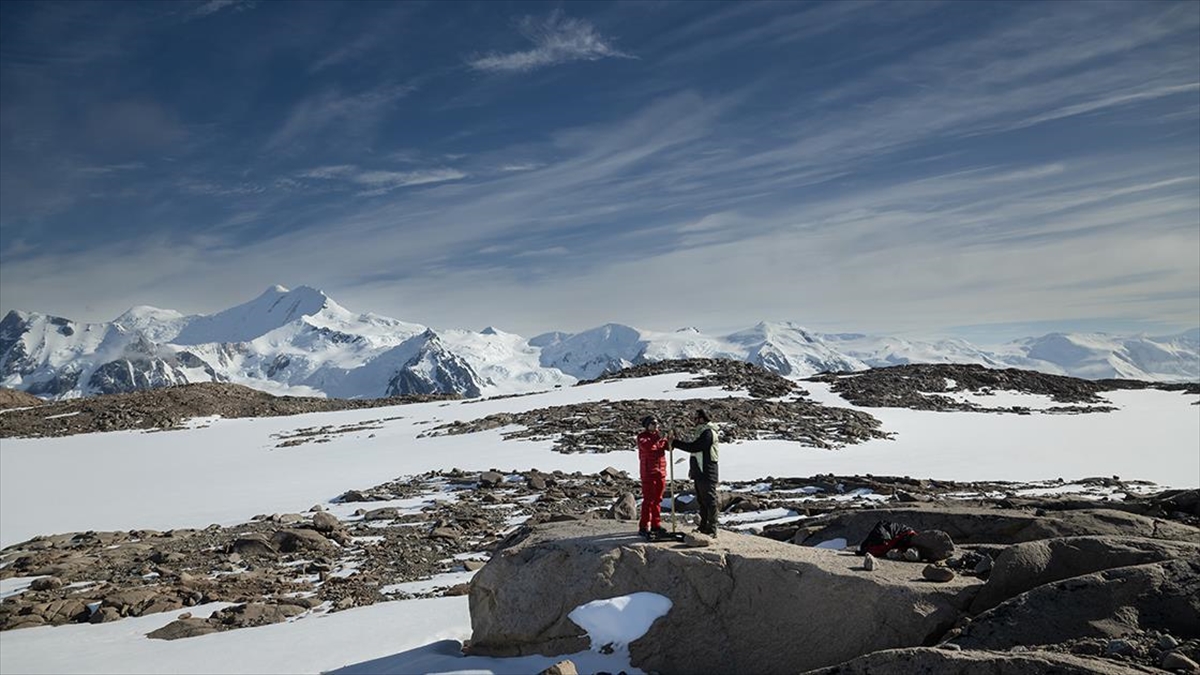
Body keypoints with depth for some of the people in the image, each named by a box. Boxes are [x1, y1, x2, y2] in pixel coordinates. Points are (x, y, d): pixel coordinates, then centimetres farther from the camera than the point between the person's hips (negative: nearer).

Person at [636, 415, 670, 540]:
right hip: (648, 473, -7)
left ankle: (656, 525, 20)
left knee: (657, 500, 11)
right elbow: (646, 446, -26)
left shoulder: (658, 436, 15)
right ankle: (643, 527, -4)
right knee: (648, 500, -8)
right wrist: (658, 438, -29)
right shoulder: (642, 436, -6)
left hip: (660, 472, 7)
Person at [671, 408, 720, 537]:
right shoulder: (700, 431, 16)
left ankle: (712, 530, -2)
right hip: (699, 473, 10)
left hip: (707, 473, -10)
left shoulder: (708, 433, -16)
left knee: (709, 500, -6)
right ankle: (703, 527, 23)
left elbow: (694, 447, -24)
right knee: (702, 501, 15)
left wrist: (675, 442, -19)